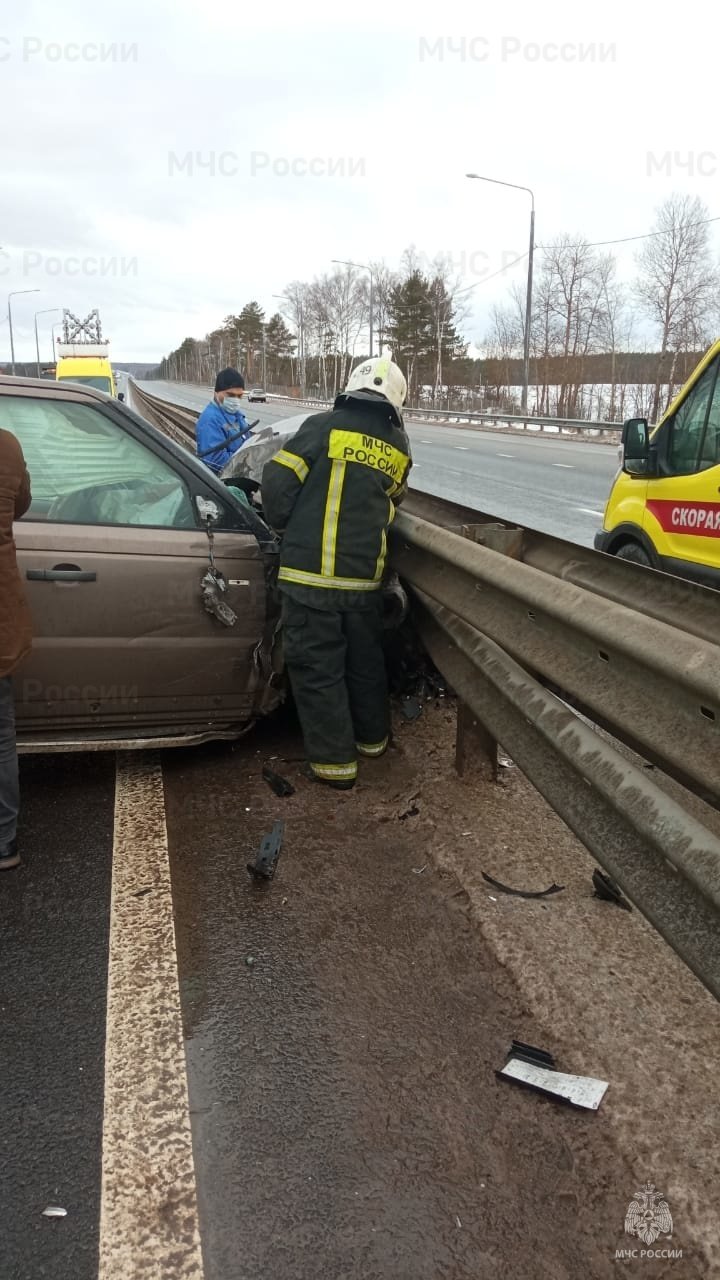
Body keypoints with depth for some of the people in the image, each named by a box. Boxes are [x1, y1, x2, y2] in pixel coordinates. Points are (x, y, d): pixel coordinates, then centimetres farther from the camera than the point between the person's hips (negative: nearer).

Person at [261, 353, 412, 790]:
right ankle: (373, 737, 38)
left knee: (317, 667, 5)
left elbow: (278, 480, -8)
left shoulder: (325, 426, -5)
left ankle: (336, 760, 9)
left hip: (311, 572, -4)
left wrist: (284, 527, 9)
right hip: (366, 574, 5)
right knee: (366, 659, 21)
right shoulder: (399, 447, 8)